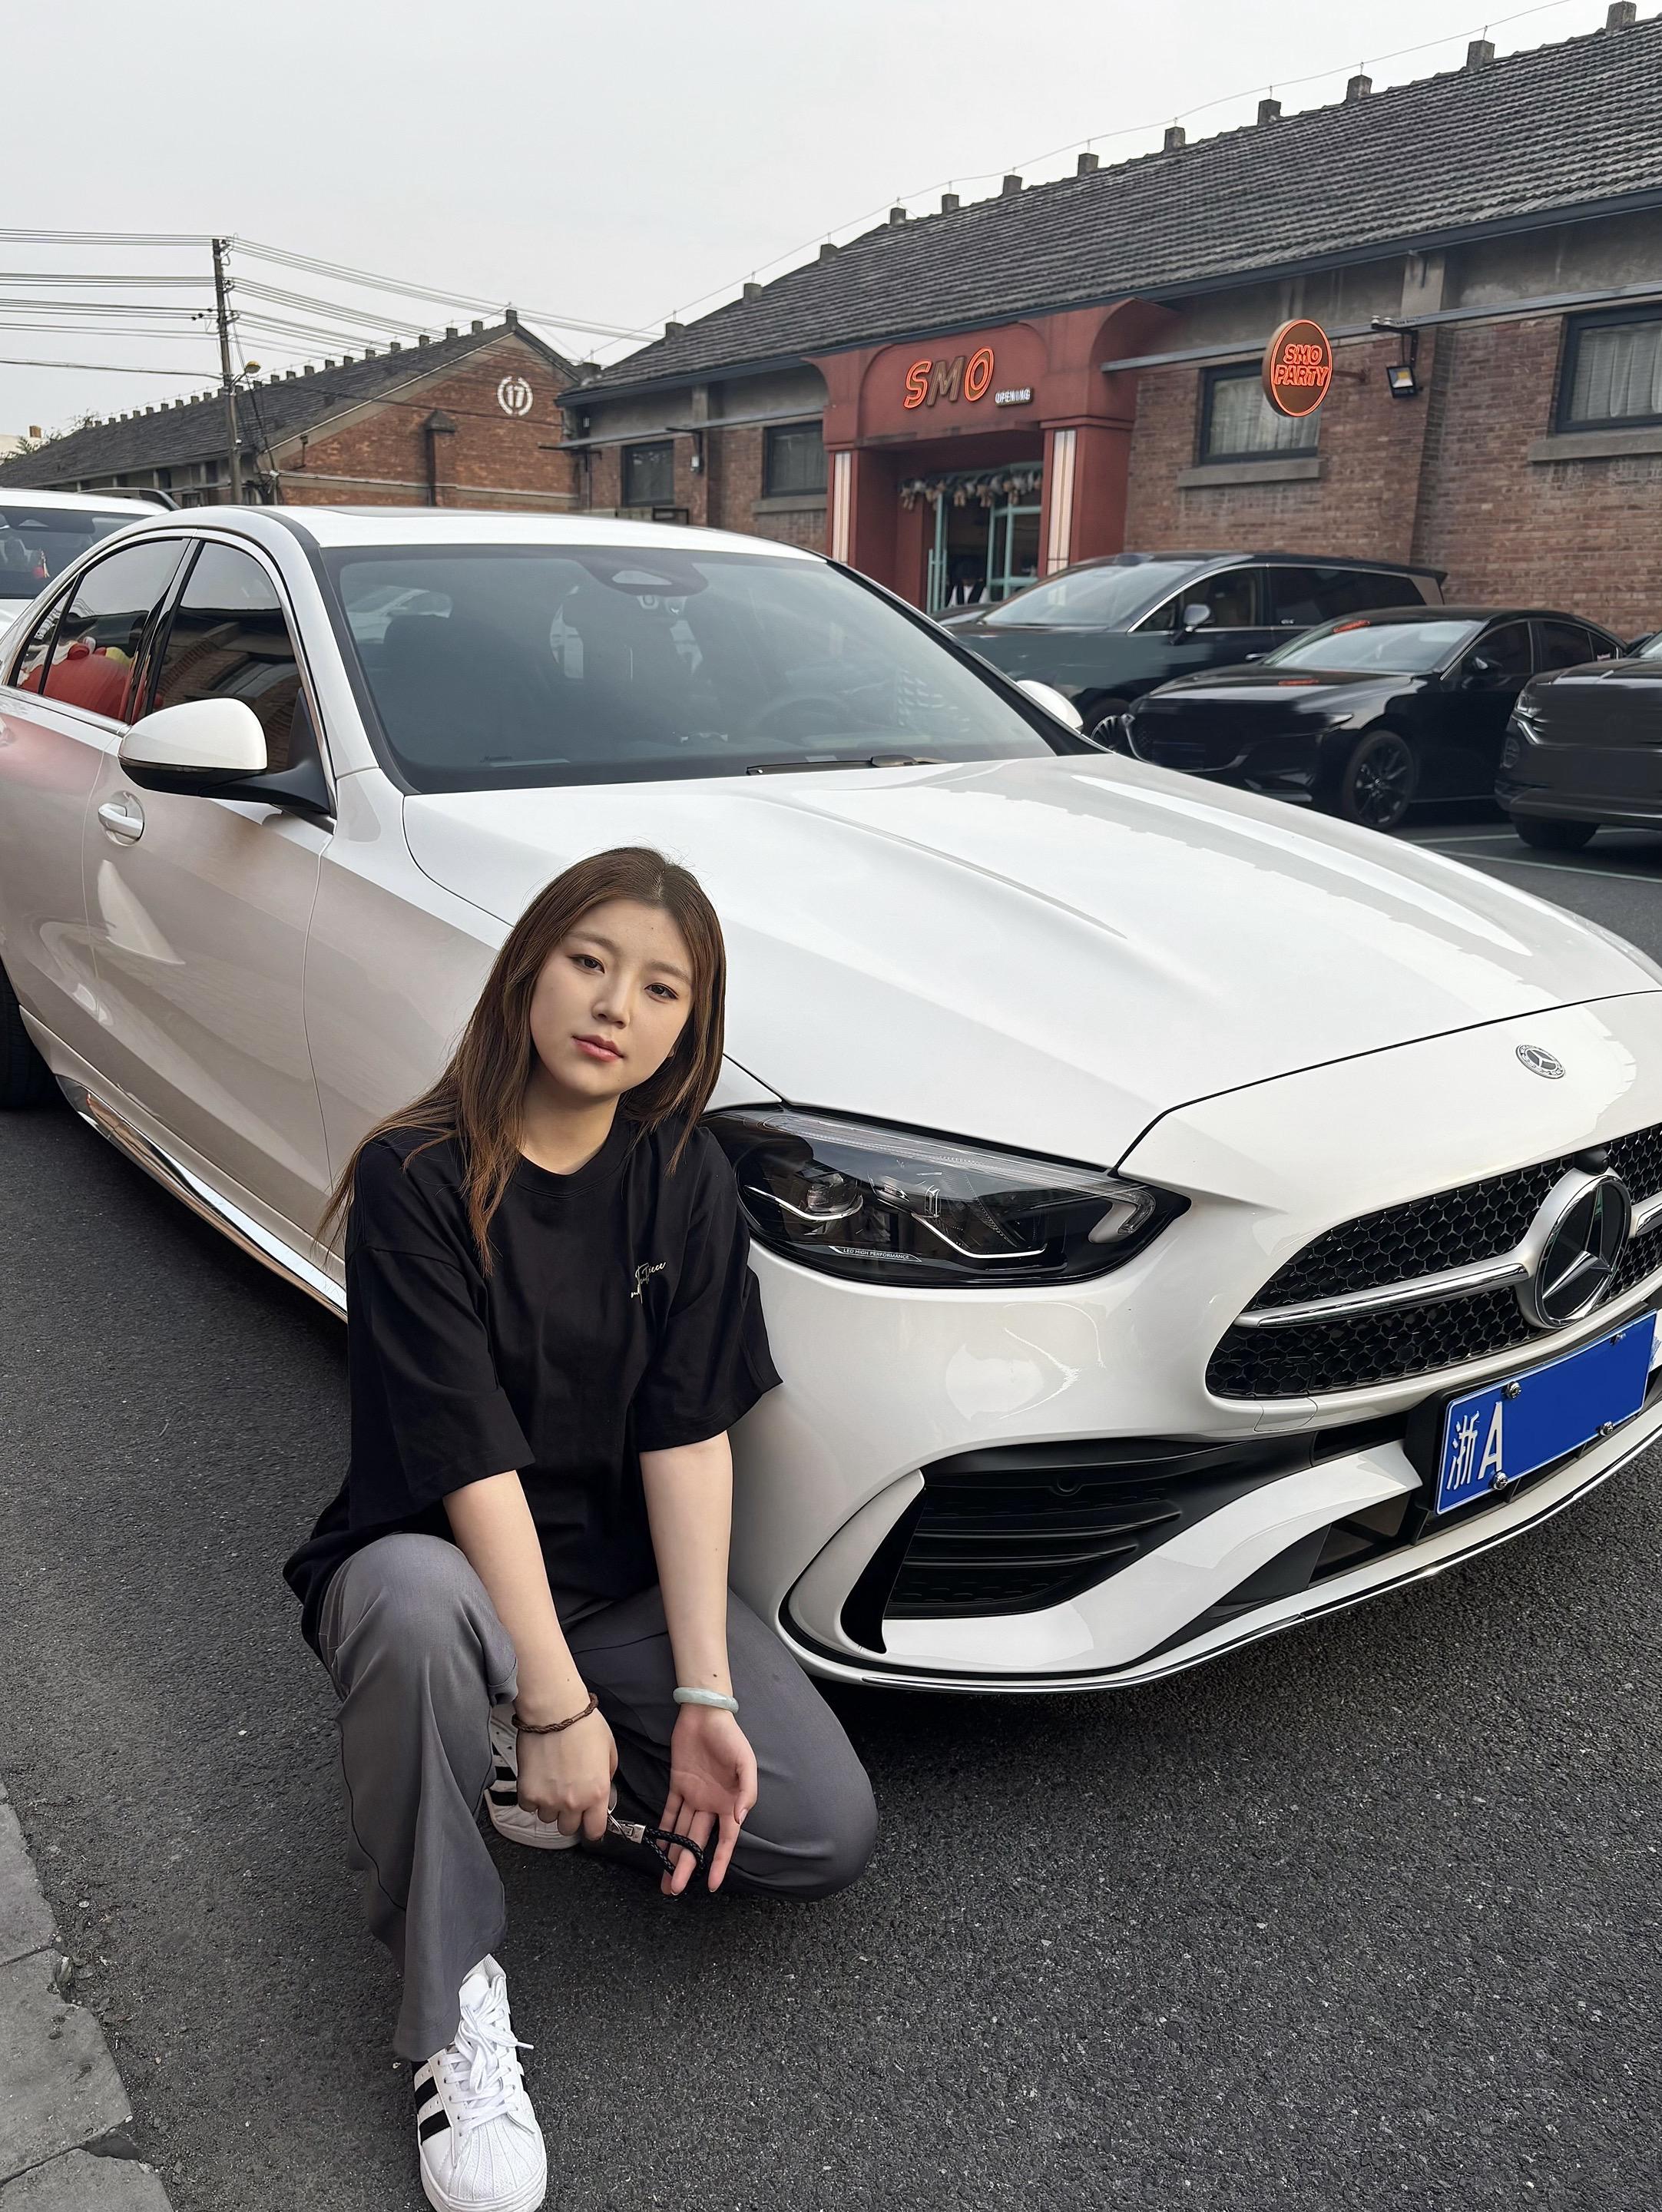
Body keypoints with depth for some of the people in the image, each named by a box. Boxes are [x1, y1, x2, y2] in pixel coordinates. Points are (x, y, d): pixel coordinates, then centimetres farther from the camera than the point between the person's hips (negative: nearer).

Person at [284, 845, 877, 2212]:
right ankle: (455, 2010, -15)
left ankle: (508, 1777, 9)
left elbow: (689, 1433, -10)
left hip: (627, 1578, 4)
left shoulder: (685, 1178, -5)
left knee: (828, 1835, -13)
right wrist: (558, 1701, -24)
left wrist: (703, 1691, -16)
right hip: (438, 1557, -3)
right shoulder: (417, 1179, -17)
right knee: (420, 1610, -40)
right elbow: (472, 1460, -21)